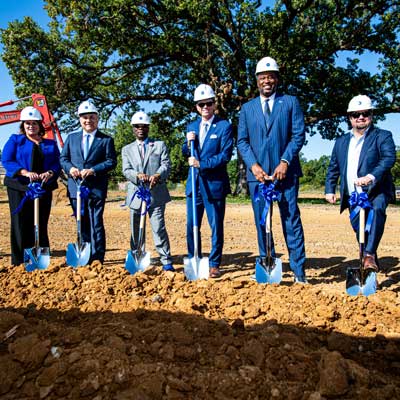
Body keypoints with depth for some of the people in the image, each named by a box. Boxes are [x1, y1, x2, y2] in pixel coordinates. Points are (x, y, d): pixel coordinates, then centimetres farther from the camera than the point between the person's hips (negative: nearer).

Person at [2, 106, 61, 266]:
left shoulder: (50, 144, 16)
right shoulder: (15, 140, 9)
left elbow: (57, 163, 8)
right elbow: (6, 160, -3)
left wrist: (50, 173, -16)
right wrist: (25, 172, -18)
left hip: (44, 189, 3)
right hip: (19, 188, -2)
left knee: (41, 224, 5)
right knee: (21, 224, -3)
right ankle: (19, 262, 2)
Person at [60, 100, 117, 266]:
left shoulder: (106, 139, 3)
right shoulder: (71, 137, 14)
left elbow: (111, 161, -4)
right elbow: (63, 158, 14)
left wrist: (93, 170, -16)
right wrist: (70, 168, -7)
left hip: (96, 188, -3)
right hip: (75, 186, 4)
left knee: (96, 223, -2)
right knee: (82, 223, 10)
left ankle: (97, 258, 5)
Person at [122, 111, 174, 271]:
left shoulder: (160, 145, 12)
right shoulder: (127, 149, 16)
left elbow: (165, 165, -1)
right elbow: (126, 170, 1)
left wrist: (157, 175, -23)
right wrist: (138, 175, -21)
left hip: (156, 194, -2)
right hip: (136, 194, 3)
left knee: (159, 228, -8)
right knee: (136, 230, 9)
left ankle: (166, 261, -3)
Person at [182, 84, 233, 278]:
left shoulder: (224, 126, -3)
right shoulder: (192, 126, 13)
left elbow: (226, 155, -11)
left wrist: (201, 164, -17)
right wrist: (188, 142, -4)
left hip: (214, 184, -5)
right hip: (194, 183, 5)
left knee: (216, 226, 3)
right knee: (191, 226, 9)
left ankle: (214, 264, 15)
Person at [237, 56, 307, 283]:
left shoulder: (290, 102, 9)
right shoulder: (247, 108, 15)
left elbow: (299, 135, 0)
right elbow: (242, 141, 9)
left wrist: (285, 162, -12)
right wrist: (253, 165, -7)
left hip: (285, 170, -2)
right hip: (257, 172, 3)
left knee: (291, 219, -3)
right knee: (261, 221, 5)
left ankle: (299, 270, 2)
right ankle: (267, 267, 15)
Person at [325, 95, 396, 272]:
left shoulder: (382, 136, 0)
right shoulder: (341, 142, 15)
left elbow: (389, 158, -16)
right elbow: (333, 168, 18)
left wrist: (371, 176, -33)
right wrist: (329, 190, 6)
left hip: (376, 191, -5)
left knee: (378, 208, -34)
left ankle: (370, 255, -34)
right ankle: (366, 257, 30)